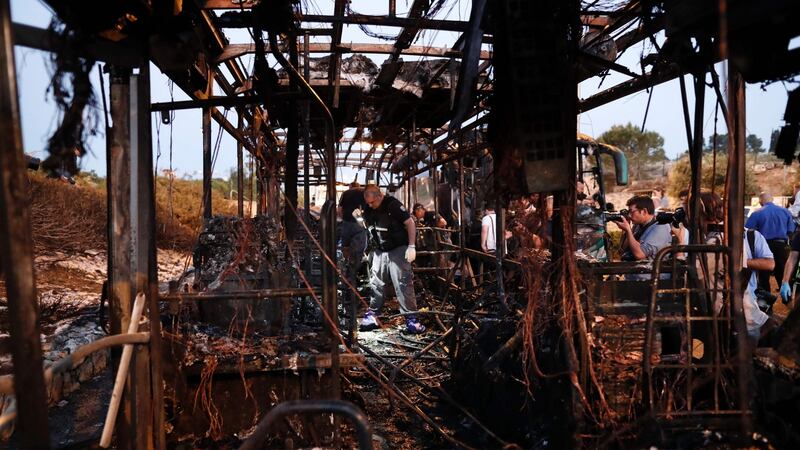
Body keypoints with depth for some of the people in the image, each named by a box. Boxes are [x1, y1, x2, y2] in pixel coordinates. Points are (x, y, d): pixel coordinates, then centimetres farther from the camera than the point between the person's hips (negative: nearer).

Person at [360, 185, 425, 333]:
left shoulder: (393, 204, -16)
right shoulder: (368, 209, 3)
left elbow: (410, 223, -13)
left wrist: (411, 246, -17)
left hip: (398, 250, -6)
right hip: (379, 251, 6)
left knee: (403, 284, -8)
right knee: (376, 284, 7)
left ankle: (410, 318, -3)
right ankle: (372, 314, 17)